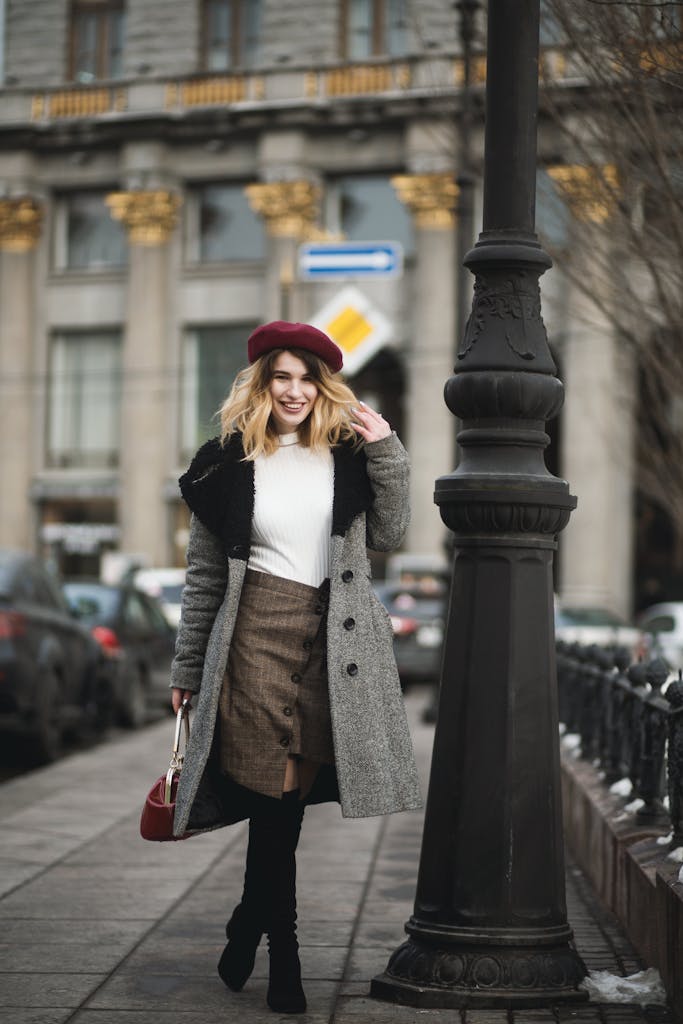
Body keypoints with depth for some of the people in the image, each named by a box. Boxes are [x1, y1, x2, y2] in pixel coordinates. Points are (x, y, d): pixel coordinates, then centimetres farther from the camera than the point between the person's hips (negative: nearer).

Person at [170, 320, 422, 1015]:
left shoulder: (347, 452, 13)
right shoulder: (227, 463, 7)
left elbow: (388, 535, 6)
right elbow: (204, 574, 9)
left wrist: (386, 453, -2)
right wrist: (187, 668, 9)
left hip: (331, 639, 2)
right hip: (258, 634, -2)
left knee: (287, 796, 3)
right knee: (276, 792, -7)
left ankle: (246, 933, 23)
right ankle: (282, 959, 4)